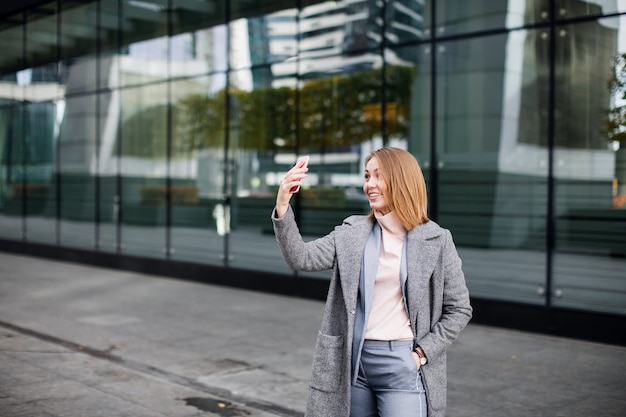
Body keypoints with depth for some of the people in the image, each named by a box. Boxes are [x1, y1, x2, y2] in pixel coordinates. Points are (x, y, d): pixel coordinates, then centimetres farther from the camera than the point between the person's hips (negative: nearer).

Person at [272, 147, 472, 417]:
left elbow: (459, 309, 2)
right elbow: (301, 258, -7)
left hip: (402, 366, -3)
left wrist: (421, 353, -7)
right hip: (353, 360, 3)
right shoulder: (352, 232, 5)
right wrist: (282, 207, -19)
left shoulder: (435, 240, -2)